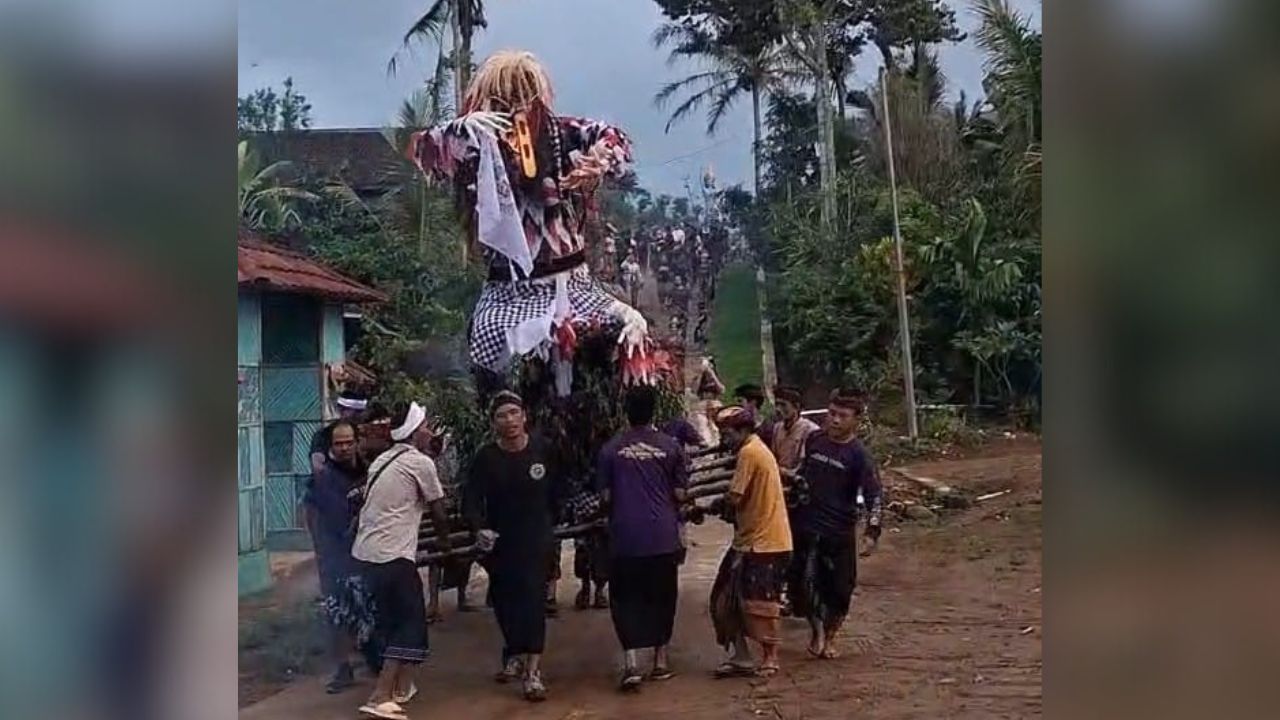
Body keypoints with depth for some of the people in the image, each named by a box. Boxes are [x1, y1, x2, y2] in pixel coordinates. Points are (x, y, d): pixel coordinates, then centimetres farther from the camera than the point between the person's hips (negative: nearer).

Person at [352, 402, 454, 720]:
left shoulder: (380, 461, 17)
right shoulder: (421, 462, -5)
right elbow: (438, 512, 2)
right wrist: (444, 540, 21)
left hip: (365, 551, 8)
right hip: (393, 555, -8)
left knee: (389, 619, 19)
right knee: (410, 622, -1)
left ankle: (402, 684, 29)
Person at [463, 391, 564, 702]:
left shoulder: (543, 449, -7)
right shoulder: (486, 457, -8)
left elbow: (557, 491, 5)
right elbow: (472, 500, -12)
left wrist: (551, 522, 5)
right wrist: (479, 528, -28)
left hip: (535, 539, -2)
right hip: (498, 541, 2)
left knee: (532, 598, -12)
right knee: (503, 600, 13)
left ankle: (533, 671, -12)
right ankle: (514, 654, 36)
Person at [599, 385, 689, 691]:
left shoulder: (611, 449, -2)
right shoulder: (670, 446, -3)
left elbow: (605, 495, 0)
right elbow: (680, 494, -2)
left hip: (625, 535, 0)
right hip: (663, 535, 1)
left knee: (626, 598, 6)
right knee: (661, 596, 14)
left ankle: (631, 662, -6)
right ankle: (661, 659, 23)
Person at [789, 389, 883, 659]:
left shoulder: (858, 455, -10)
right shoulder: (814, 440, 2)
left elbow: (873, 494, -14)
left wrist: (872, 531, -23)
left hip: (839, 532, -2)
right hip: (806, 526, 3)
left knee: (839, 588, 7)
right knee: (803, 583, -4)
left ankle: (829, 638, 28)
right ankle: (816, 629, 19)